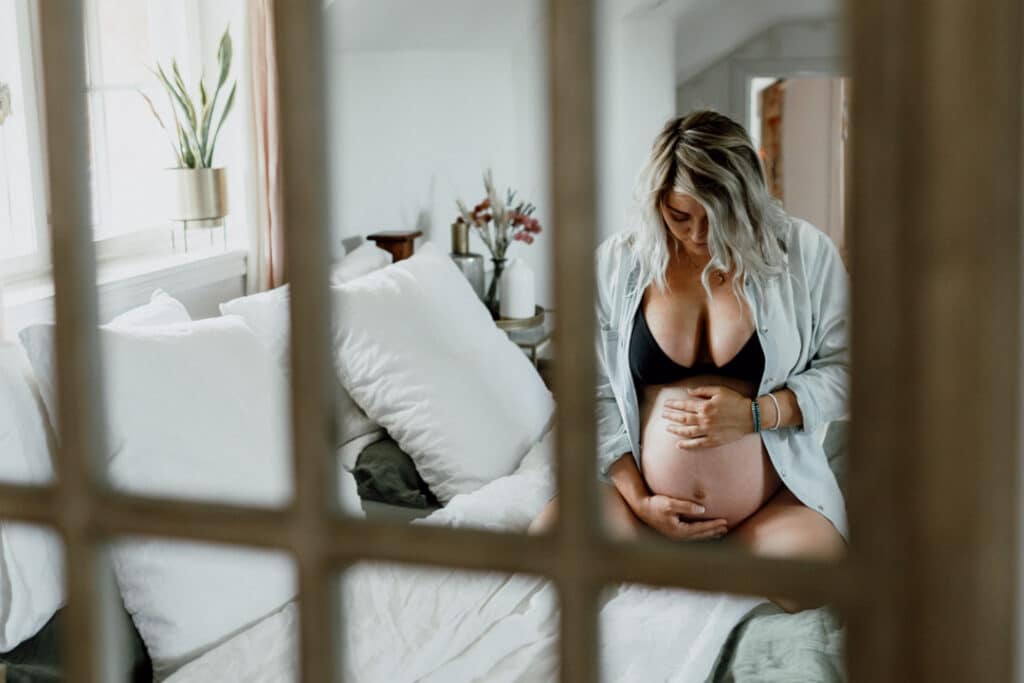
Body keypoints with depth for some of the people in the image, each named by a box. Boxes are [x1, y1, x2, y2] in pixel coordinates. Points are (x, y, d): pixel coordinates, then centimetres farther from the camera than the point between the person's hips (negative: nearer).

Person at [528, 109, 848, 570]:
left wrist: (756, 414, -14)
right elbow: (597, 395, 4)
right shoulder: (616, 263, 2)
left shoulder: (804, 252, -1)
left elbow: (844, 368, 2)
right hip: (649, 498, 1)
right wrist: (638, 500, -7)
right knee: (548, 531, -29)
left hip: (774, 506, -1)